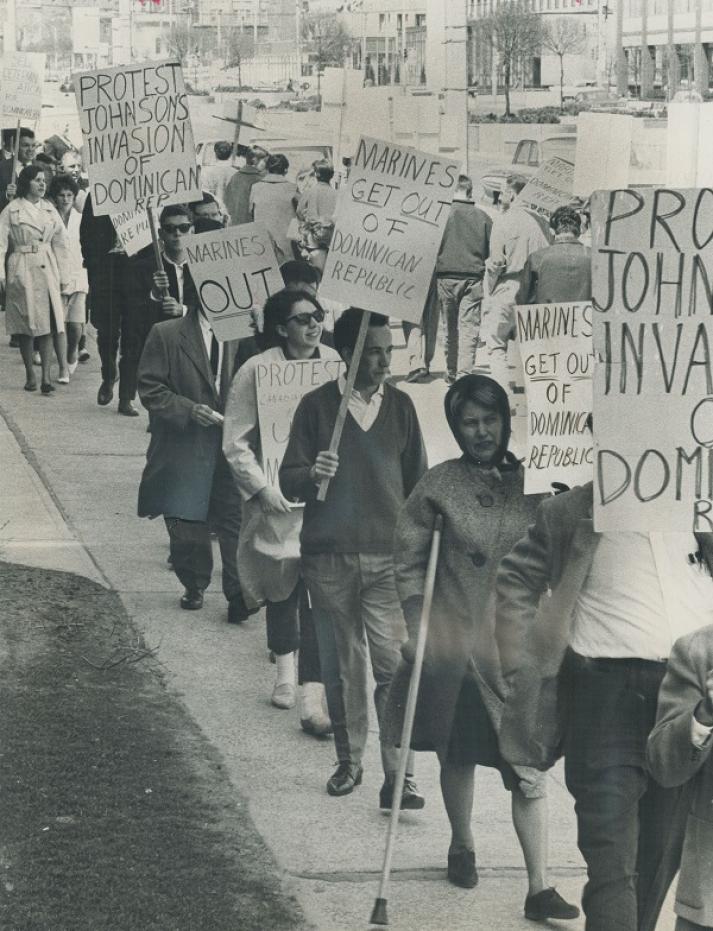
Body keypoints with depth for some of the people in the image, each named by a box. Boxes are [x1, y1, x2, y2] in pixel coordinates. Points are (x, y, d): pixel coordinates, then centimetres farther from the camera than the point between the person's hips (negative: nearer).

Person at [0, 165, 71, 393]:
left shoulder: (49, 210, 10)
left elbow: (61, 244, 12)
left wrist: (64, 276, 9)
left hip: (47, 272, 3)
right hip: (21, 272, -2)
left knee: (47, 324, -5)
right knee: (24, 324, 2)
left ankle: (46, 376, -8)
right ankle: (30, 374, 12)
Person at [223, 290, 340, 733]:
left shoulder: (334, 363, 0)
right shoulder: (256, 371, -10)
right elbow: (236, 443, -7)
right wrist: (262, 489, -15)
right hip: (277, 496, -1)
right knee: (280, 582, 15)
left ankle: (312, 695, -7)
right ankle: (286, 664, 41)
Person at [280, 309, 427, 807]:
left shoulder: (400, 406, 7)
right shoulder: (316, 406, 1)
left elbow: (417, 481, 13)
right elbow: (289, 480, 2)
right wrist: (311, 475, -21)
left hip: (388, 557, 0)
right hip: (329, 556, 0)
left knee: (393, 665, -9)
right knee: (341, 668, 9)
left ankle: (398, 777, -9)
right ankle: (349, 761, 24)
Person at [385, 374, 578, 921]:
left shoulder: (531, 484, 0)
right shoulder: (440, 485, -5)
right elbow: (408, 557, 1)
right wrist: (416, 622, -5)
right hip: (455, 637, 0)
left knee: (528, 767, -4)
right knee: (459, 753, 15)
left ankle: (540, 889, -1)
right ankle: (462, 846, 42)